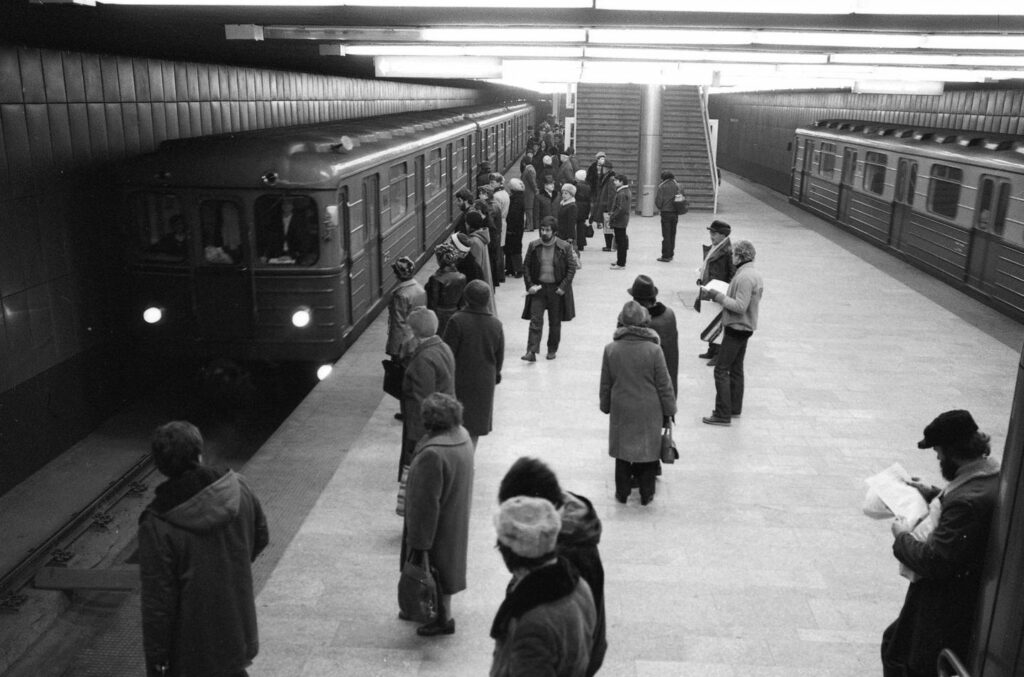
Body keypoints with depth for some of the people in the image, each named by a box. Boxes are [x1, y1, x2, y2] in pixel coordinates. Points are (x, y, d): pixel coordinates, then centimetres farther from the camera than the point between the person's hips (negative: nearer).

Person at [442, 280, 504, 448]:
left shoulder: (457, 321, -17)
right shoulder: (496, 324, -3)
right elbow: (500, 356, 6)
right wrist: (495, 374, 23)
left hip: (459, 379, -3)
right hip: (484, 382, 4)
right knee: (475, 426, 15)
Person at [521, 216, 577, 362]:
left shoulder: (564, 247, -7)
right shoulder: (533, 246, -1)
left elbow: (571, 268, -4)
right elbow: (526, 266, 5)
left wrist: (563, 286, -12)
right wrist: (529, 285, -6)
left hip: (557, 289, -1)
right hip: (538, 288, 1)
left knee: (555, 323, 10)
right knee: (535, 321, -7)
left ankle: (552, 350, 25)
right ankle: (531, 351, -10)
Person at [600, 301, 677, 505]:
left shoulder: (610, 349, -9)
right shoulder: (654, 350, -15)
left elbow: (605, 384, 1)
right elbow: (664, 385, -8)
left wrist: (606, 407, 16)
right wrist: (668, 411, 4)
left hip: (621, 411, 2)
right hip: (649, 411, -1)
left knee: (623, 451, 15)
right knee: (648, 452, 13)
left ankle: (622, 493, 25)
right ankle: (646, 495, 23)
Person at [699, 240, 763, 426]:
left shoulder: (744, 277, -21)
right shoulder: (755, 275, 11)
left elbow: (740, 306, -26)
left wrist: (717, 296, -22)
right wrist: (720, 296, 10)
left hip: (736, 329, -10)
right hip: (745, 328, 10)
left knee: (721, 370, -7)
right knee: (736, 369, 18)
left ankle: (723, 414, -6)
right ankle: (735, 408, 27)